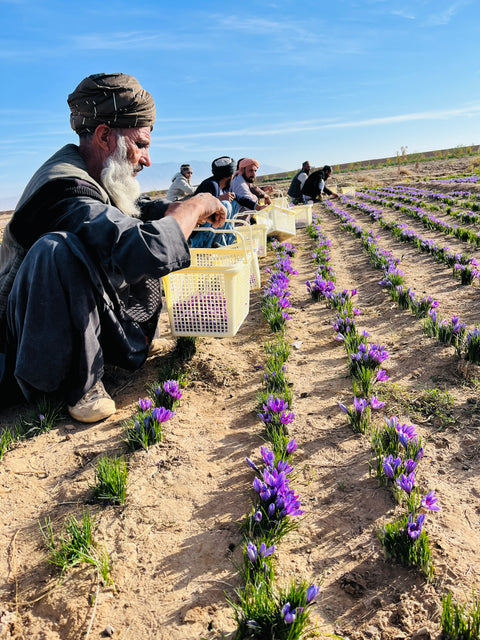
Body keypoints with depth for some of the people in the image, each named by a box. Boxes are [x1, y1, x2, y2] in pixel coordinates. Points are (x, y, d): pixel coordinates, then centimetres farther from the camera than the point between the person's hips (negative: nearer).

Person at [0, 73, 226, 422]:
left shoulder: (92, 176, 1)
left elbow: (138, 211, 20)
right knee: (59, 249, -41)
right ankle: (80, 381, -21)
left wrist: (183, 208, -2)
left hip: (92, 313, 9)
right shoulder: (64, 192, -29)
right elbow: (150, 249, -43)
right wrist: (196, 206, -24)